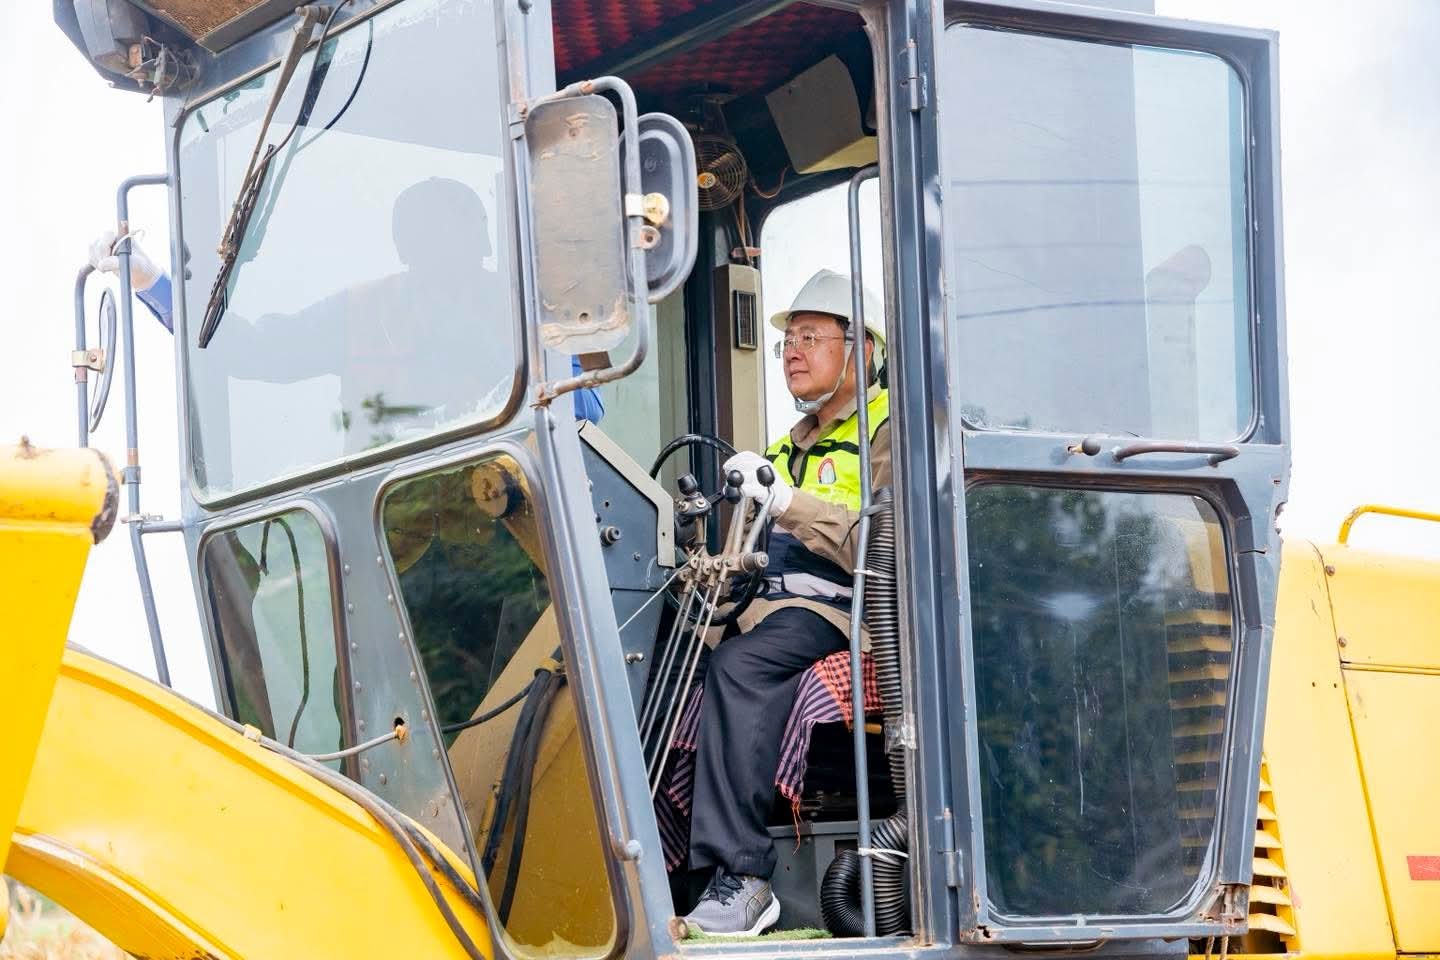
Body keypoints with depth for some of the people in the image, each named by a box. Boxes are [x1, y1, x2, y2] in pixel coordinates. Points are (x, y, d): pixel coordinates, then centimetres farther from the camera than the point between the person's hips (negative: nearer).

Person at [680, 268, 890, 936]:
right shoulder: (797, 442, 28)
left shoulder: (890, 430, -1)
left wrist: (790, 503, -21)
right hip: (780, 604, 8)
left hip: (846, 610, -8)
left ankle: (741, 878, -36)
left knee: (738, 665, -34)